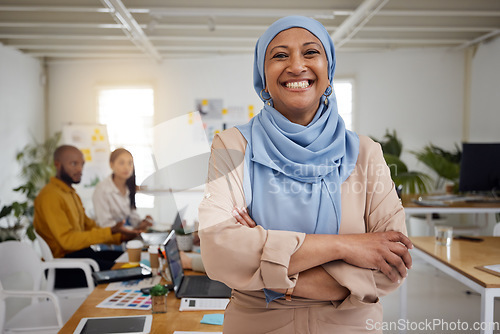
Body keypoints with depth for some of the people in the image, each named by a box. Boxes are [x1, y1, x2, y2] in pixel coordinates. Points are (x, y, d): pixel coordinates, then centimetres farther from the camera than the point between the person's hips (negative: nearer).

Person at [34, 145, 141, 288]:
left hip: (81, 252, 10)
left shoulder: (71, 193, 19)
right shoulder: (50, 196, -15)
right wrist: (111, 232, -26)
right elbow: (68, 240, -22)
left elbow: (89, 227, 18)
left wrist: (121, 236, 3)